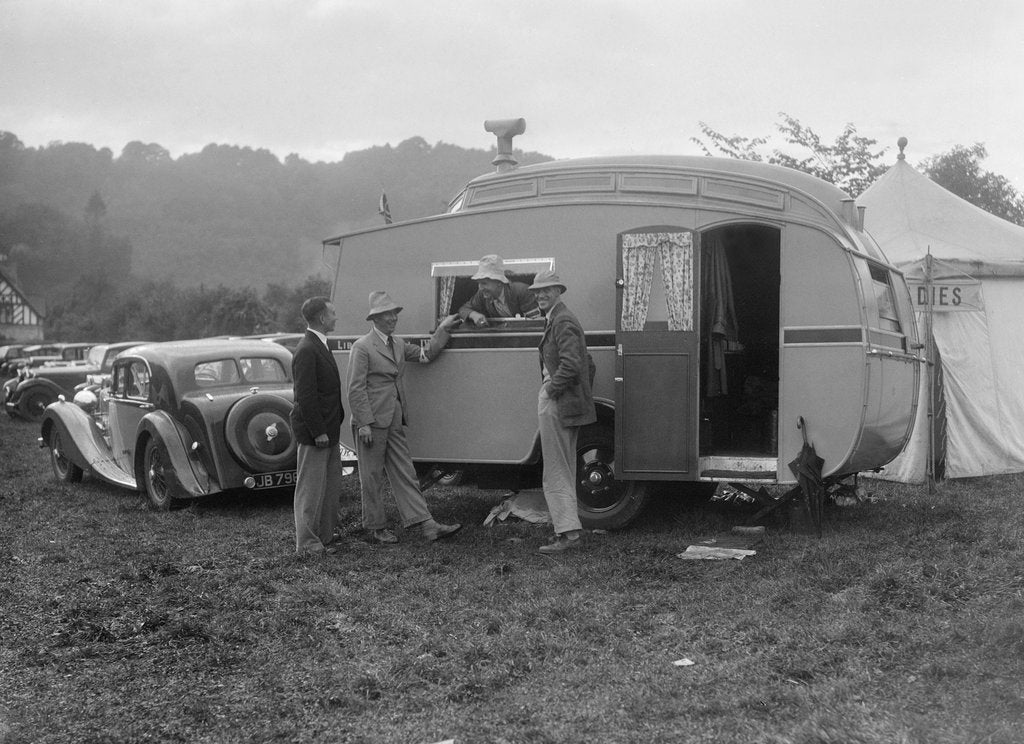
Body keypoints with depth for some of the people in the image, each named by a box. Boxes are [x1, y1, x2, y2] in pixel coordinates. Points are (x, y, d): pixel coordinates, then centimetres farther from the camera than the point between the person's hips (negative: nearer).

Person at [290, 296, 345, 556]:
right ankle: (307, 543, 7)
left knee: (331, 486, 15)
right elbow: (305, 396, -21)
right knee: (311, 488, -1)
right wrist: (318, 432, -21)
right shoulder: (306, 351, -18)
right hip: (314, 433, -10)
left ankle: (325, 536, 25)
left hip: (327, 430, 10)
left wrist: (336, 422, 16)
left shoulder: (319, 346, 14)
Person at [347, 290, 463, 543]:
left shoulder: (398, 344, 14)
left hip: (395, 423, 7)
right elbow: (356, 390, -13)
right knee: (372, 478, 5)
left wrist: (442, 329, 12)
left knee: (406, 475, 6)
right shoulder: (362, 347, -10)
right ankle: (377, 527, 16)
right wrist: (364, 424, -17)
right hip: (371, 423, -7)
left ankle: (427, 525, 3)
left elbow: (425, 355, 21)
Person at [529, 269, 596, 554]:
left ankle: (568, 533, -7)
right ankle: (567, 528, 22)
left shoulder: (563, 321, -15)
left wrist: (551, 390, -17)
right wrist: (581, 394, 20)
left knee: (556, 472, -7)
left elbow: (571, 365, -27)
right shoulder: (557, 320, 19)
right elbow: (588, 365, 25)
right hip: (568, 407, 11)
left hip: (557, 404, -11)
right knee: (565, 470, 15)